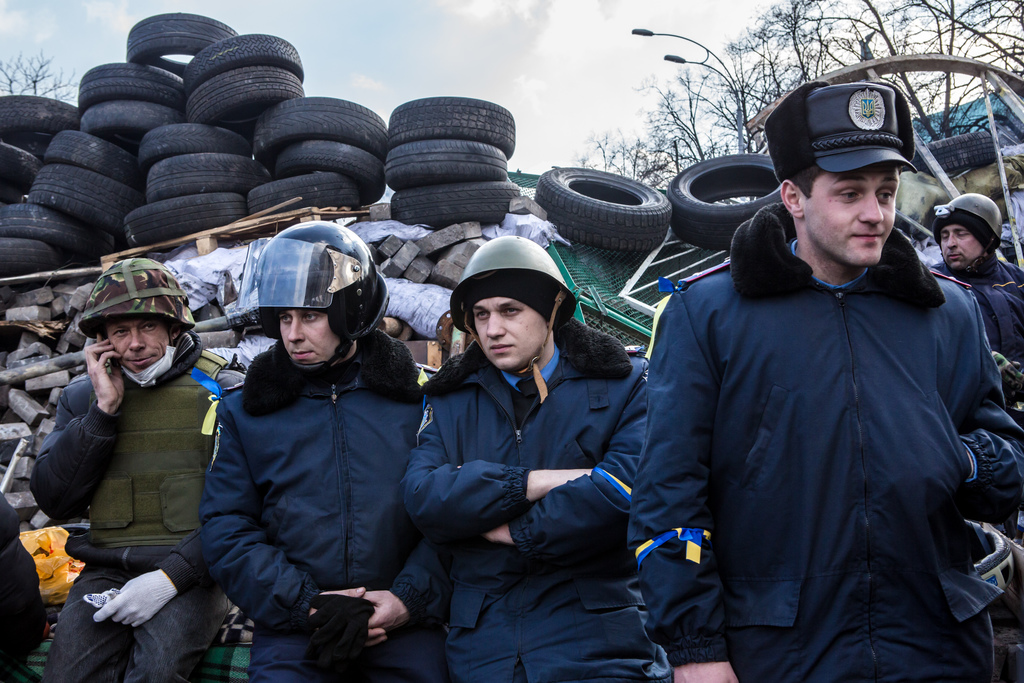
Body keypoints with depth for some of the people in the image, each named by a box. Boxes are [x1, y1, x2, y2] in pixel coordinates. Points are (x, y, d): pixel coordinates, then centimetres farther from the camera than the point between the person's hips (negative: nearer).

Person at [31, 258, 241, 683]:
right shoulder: (83, 396, 13)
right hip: (106, 572, 3)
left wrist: (171, 577, -18)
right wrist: (105, 409, -5)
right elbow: (55, 501, 3)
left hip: (189, 571, -3)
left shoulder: (222, 391, 1)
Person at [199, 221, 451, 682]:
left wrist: (409, 598, -11)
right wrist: (305, 604, -8)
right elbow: (226, 529, 4)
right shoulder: (245, 410, 10)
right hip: (291, 624, 0)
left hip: (404, 620, 0)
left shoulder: (417, 397, 6)